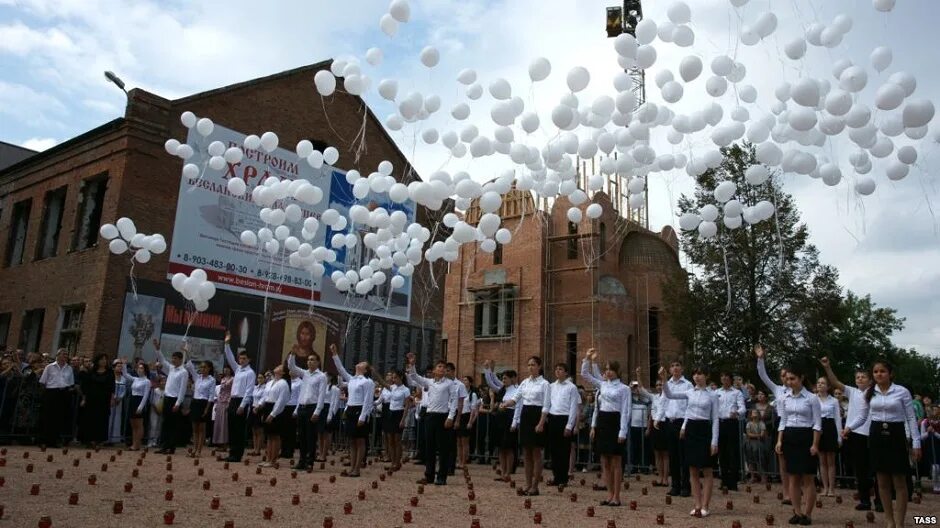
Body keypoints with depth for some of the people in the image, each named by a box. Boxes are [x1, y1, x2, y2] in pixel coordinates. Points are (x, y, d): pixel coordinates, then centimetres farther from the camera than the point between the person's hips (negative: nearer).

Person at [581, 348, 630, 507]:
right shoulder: (601, 385, 12)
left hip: (615, 422, -6)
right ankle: (610, 494, 18)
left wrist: (622, 432, -14)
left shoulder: (624, 389, -4)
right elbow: (585, 374, 13)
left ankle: (616, 496, 9)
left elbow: (625, 411, -8)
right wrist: (588, 359, -1)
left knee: (616, 462, 1)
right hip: (601, 422, 6)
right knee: (605, 462, 9)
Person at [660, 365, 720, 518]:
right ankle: (697, 505, 13)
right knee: (693, 471, 6)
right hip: (690, 430, 3)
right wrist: (664, 380, -21)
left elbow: (715, 419, -3)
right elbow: (670, 395, -5)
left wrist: (714, 441, -8)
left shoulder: (712, 395, 0)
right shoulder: (689, 393, 8)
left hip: (704, 430, -3)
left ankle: (704, 506, 8)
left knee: (707, 471, 2)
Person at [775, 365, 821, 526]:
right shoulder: (784, 398, 6)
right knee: (793, 477, 7)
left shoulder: (811, 398, -6)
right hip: (789, 438, 4)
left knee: (808, 478, 0)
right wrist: (779, 440, 2)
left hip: (806, 437, -4)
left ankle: (807, 514, 9)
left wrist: (815, 444, -12)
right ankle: (797, 512, 14)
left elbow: (817, 423, -6)